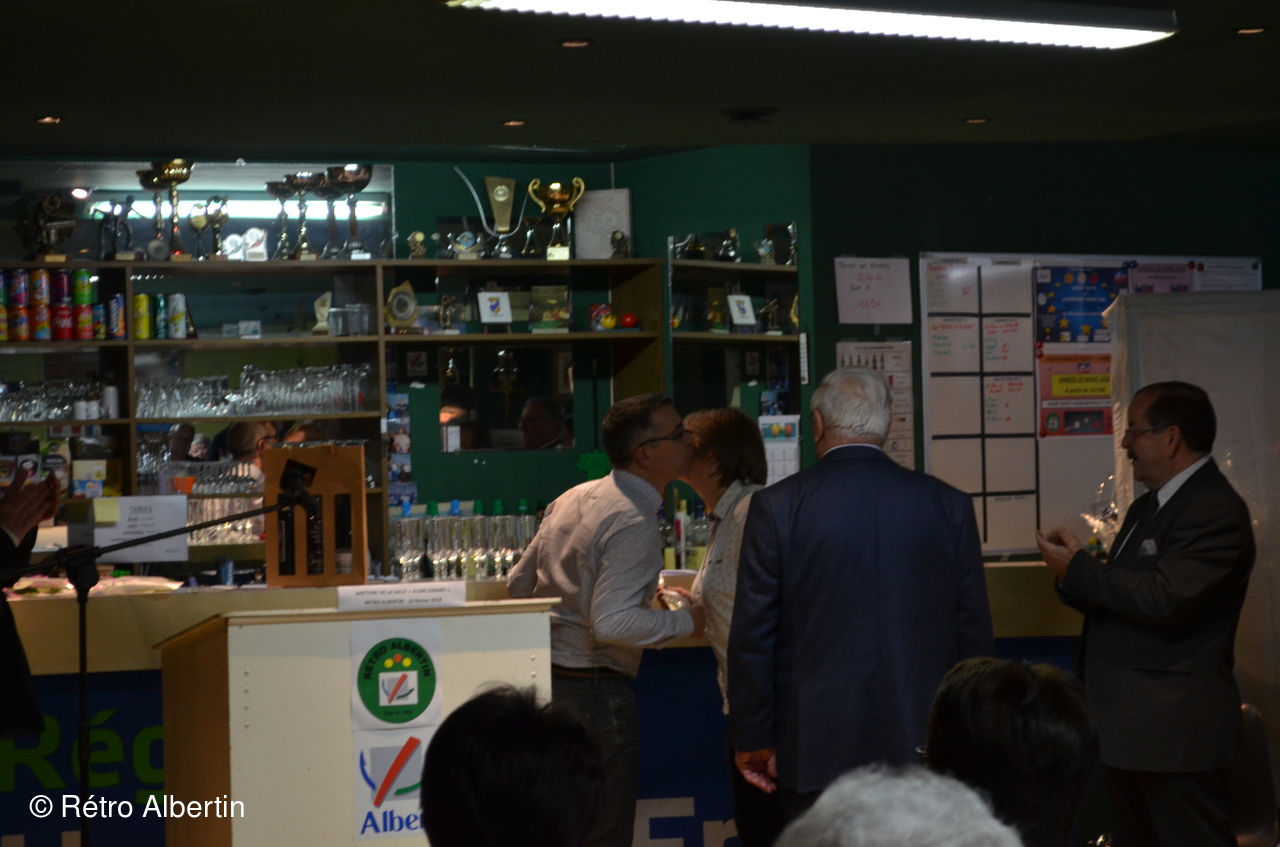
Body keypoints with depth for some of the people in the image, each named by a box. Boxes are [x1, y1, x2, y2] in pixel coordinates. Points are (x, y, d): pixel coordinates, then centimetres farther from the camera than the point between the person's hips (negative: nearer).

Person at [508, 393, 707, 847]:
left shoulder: (572, 499, 10)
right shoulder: (635, 523, -17)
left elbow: (518, 584, 16)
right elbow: (612, 623, -26)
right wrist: (684, 621, -12)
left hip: (545, 679, 9)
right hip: (596, 691, -9)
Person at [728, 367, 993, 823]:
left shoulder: (777, 506, -5)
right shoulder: (949, 505, 1)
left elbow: (752, 635, -4)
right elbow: (974, 632, 5)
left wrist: (752, 738, 5)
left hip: (817, 750, -2)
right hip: (923, 740, 2)